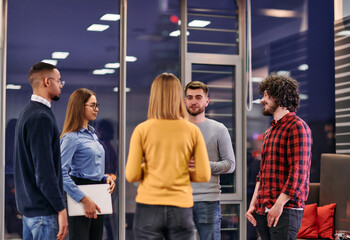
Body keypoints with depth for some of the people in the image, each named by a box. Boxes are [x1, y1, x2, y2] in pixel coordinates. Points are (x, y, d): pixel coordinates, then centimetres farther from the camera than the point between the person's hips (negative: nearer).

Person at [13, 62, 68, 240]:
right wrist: (61, 208, -20)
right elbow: (44, 171, -23)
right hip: (43, 210, -10)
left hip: (27, 206, 10)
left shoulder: (28, 112, 15)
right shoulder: (41, 117, -17)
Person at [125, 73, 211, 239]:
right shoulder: (192, 131, -1)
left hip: (149, 207, -1)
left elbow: (131, 175, -6)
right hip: (181, 208, 1)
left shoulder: (142, 129, -4)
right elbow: (204, 175, -1)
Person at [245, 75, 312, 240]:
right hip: (263, 211, 8)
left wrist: (279, 204, -18)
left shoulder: (296, 127, -7)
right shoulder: (269, 132, 22)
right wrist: (253, 204, 14)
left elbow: (298, 173, -15)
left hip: (285, 210, -8)